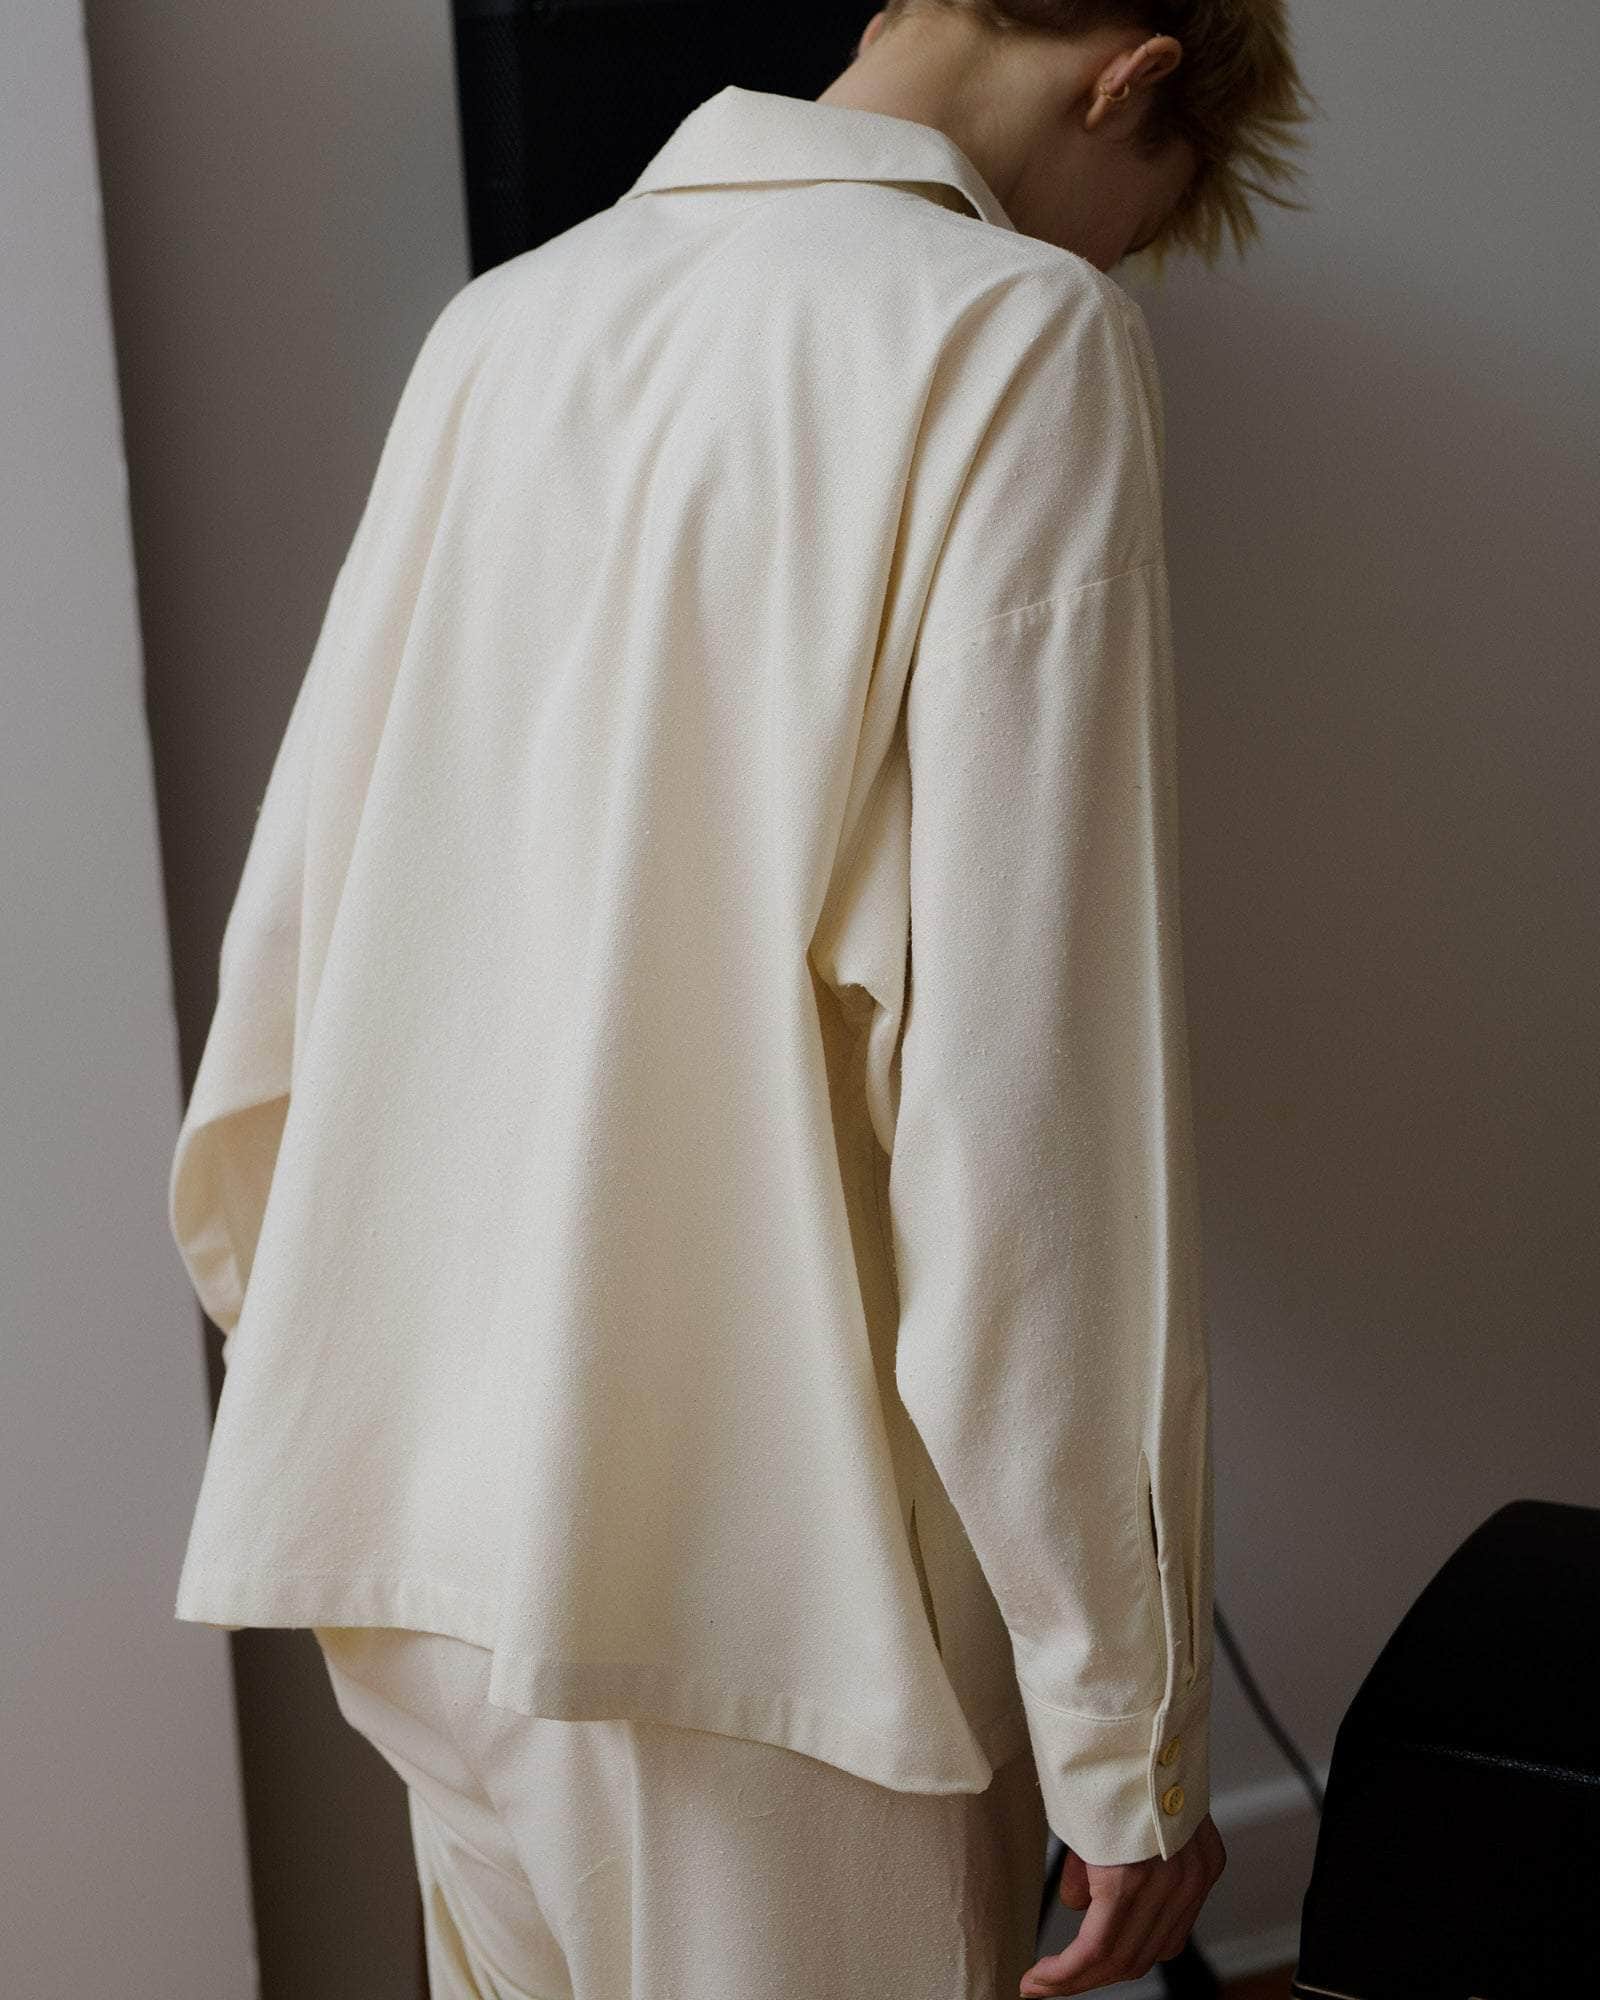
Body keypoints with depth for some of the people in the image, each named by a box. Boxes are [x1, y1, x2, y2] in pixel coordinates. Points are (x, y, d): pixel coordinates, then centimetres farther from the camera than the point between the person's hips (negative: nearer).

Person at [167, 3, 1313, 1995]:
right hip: (764, 1575, -6)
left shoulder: (498, 321, 9)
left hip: (425, 1534, 7)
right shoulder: (1023, 337, -10)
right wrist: (1126, 1724, -11)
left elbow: (288, 918, 11)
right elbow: (1032, 1067, -18)